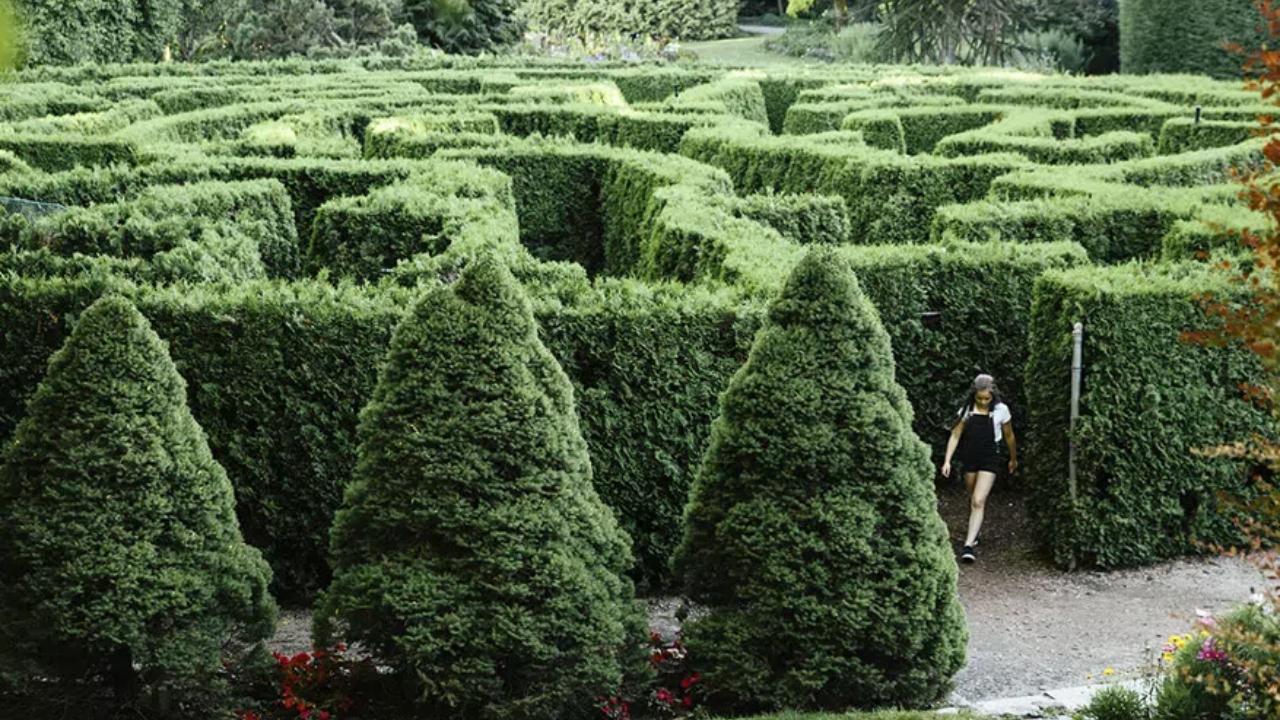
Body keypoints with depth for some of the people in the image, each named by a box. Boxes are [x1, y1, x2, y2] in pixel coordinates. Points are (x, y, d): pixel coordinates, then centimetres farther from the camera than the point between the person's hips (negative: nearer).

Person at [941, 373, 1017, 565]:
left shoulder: (1001, 410, -7)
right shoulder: (966, 410, -3)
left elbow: (1009, 437, 6)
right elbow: (955, 435, -1)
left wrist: (1013, 459, 17)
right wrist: (947, 460, -9)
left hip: (989, 460, -3)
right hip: (969, 458, 3)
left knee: (978, 502, -14)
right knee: (973, 500, 17)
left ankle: (969, 545, -19)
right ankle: (975, 531, 40)